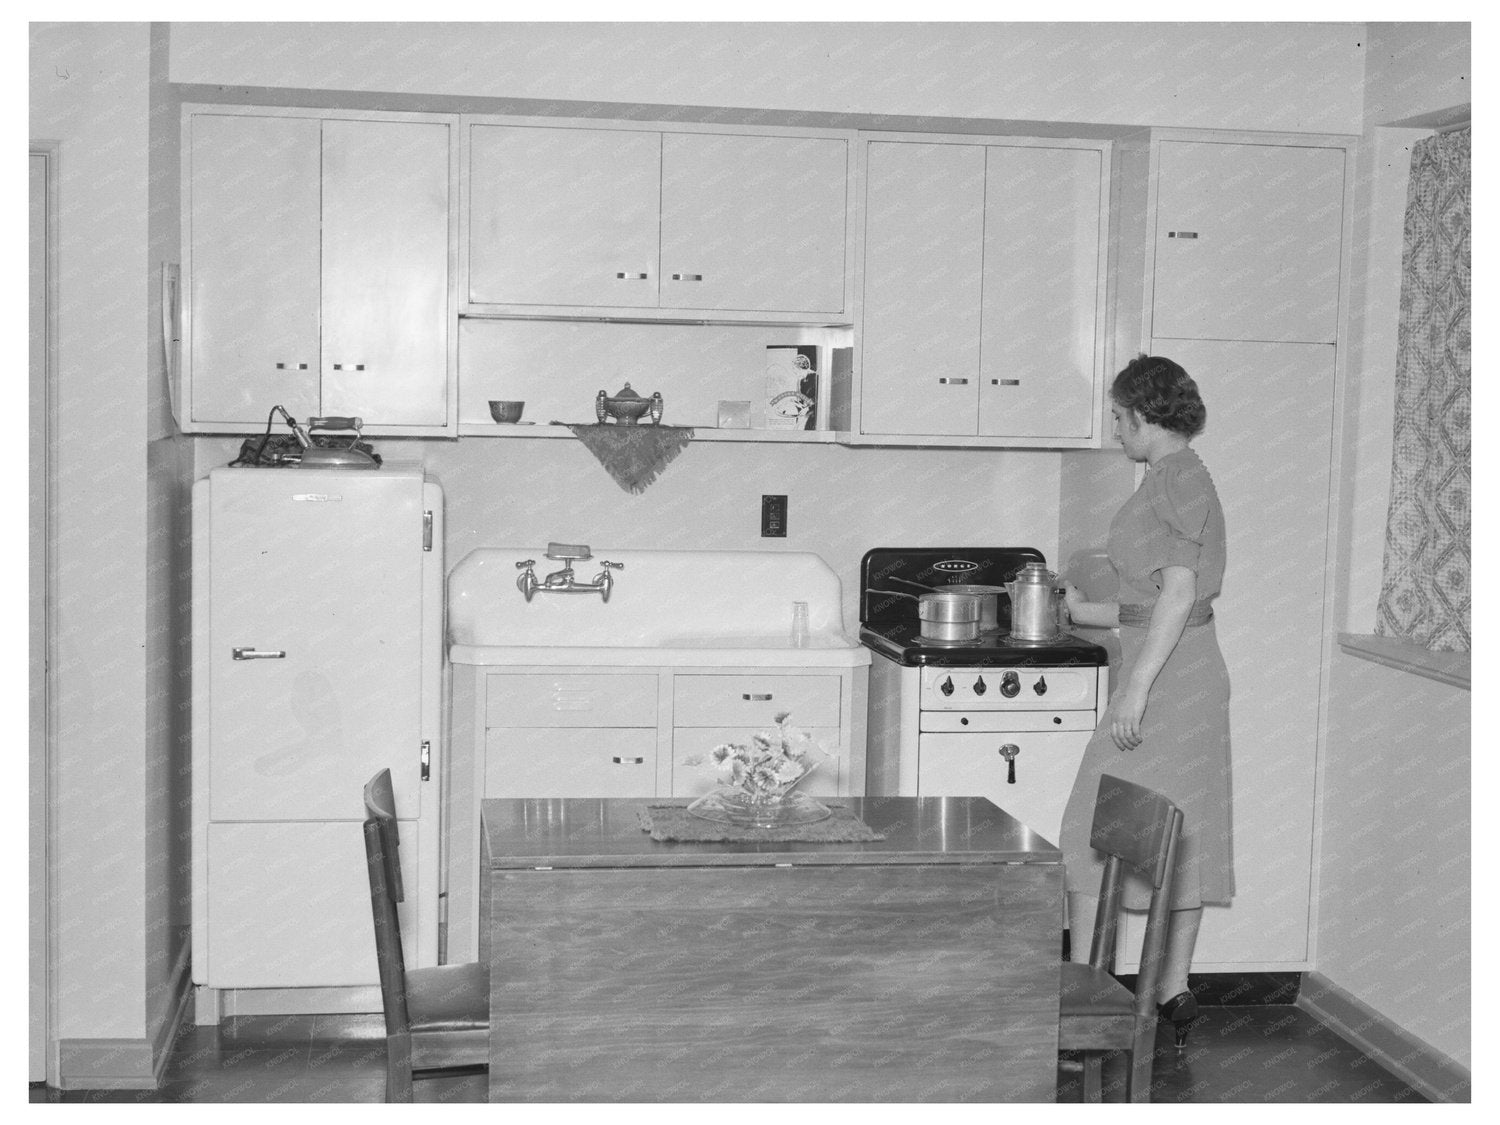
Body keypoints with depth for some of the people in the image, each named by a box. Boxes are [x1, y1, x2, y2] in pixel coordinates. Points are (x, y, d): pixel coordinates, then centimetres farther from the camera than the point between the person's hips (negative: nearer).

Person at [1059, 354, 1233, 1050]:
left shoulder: (1178, 477, -12)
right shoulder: (1176, 478, 16)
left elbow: (1179, 593, -20)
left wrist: (1136, 688, -23)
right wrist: (1087, 613, 31)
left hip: (1168, 676, -10)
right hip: (1188, 675, 10)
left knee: (1093, 833, -6)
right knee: (1180, 836, 12)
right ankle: (1173, 994, 18)